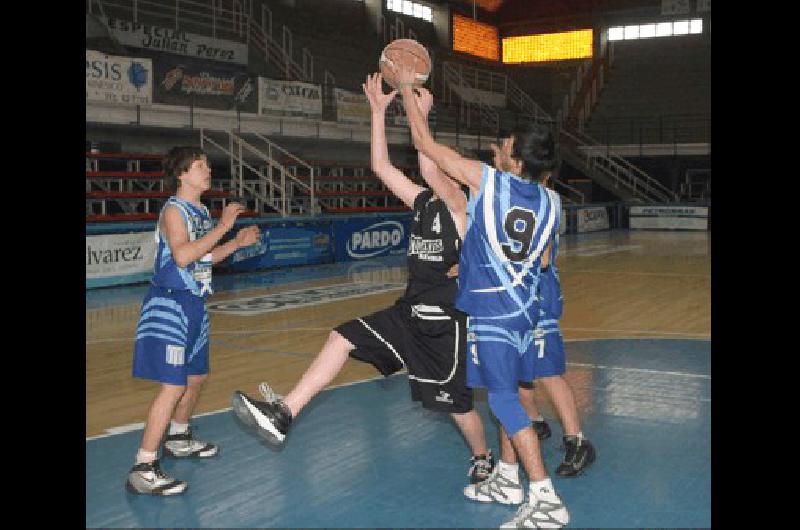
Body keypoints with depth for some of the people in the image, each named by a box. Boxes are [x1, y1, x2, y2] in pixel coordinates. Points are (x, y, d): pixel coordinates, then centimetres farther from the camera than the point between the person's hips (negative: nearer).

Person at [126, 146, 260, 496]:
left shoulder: (201, 212, 12)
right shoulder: (174, 210, -14)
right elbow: (182, 256, -29)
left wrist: (237, 243, 9)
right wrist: (223, 226, -26)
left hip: (193, 305, 9)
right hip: (170, 306, -9)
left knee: (197, 376, 20)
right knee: (173, 385, -12)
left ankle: (178, 439, 41)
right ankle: (143, 470, -7)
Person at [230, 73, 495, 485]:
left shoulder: (460, 206, -12)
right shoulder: (421, 201, 8)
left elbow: (433, 162, -30)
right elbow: (381, 166, 4)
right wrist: (378, 111, 1)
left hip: (447, 323, -7)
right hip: (411, 313, 7)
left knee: (457, 403, 6)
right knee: (343, 338, -4)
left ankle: (483, 459, 35)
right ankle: (283, 414, -7)